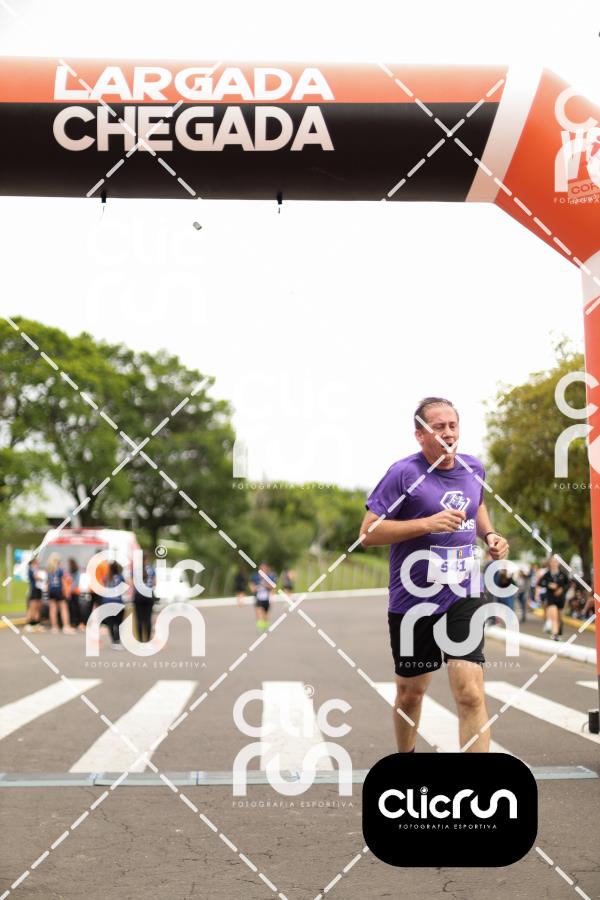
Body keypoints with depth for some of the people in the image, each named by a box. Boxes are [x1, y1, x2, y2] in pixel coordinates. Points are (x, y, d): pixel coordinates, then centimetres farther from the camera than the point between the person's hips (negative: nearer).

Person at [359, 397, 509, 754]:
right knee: (410, 693, 15)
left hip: (463, 597, 2)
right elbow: (368, 533, -15)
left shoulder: (474, 468, 4)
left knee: (471, 694, -11)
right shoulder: (404, 473, -12)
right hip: (412, 601, -2)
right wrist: (427, 524, -24)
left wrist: (489, 534, 5)